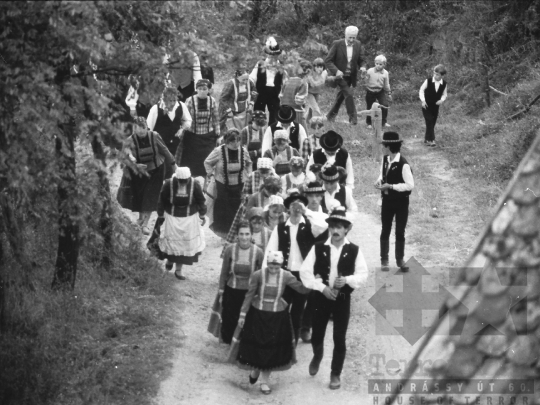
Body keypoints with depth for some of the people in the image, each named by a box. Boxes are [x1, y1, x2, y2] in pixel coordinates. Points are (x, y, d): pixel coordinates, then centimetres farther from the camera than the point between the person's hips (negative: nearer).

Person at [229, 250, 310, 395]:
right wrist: (242, 314, -6)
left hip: (277, 317, 1)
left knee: (272, 349, 9)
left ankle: (264, 381, 25)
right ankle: (255, 370, 40)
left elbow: (302, 289, -8)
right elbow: (249, 295, -9)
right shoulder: (258, 275, -17)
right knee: (255, 345, 7)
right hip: (258, 315, -1)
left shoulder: (286, 276, -12)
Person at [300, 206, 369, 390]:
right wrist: (322, 287, -16)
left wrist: (347, 280, -23)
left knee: (339, 338, 2)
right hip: (321, 297, 1)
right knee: (316, 335, 10)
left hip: (342, 299, -1)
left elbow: (363, 275, -5)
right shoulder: (318, 248, -5)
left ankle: (335, 374, 17)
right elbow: (305, 271, -6)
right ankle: (317, 356, 44)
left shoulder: (354, 250, -6)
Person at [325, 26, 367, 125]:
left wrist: (362, 67, -19)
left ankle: (331, 116, 30)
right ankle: (352, 117, -10)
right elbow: (328, 61, -13)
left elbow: (361, 60, 5)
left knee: (341, 96, 14)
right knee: (349, 94, -18)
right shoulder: (337, 44, -14)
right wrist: (336, 71, -29)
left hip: (351, 76, 5)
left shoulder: (358, 45, -2)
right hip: (340, 75, -5)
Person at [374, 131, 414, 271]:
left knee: (400, 232, 6)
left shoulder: (403, 165, -22)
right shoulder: (385, 159, -1)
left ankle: (400, 260, 21)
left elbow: (410, 185, -22)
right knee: (385, 231, 9)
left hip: (401, 202, -5)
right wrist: (380, 180, -6)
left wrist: (391, 186, -23)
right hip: (387, 200, 5)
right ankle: (384, 260, 18)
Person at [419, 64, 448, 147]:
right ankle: (431, 139, -12)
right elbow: (421, 90, -2)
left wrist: (442, 100, -10)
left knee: (432, 123, 7)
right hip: (426, 105, -3)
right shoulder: (428, 81, -13)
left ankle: (427, 139, 19)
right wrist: (423, 100, -12)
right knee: (429, 122, -13)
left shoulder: (444, 84, -5)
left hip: (436, 106, 3)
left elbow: (444, 94, 10)